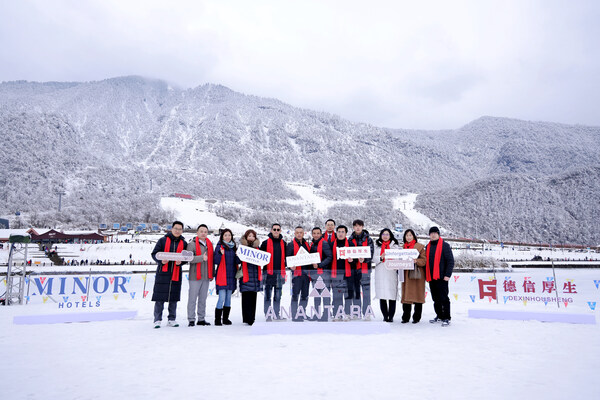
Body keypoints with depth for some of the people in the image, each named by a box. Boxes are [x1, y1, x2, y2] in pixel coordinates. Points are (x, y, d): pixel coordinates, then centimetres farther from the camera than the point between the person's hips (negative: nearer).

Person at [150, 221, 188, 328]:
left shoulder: (183, 243, 10)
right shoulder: (163, 240, 2)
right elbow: (154, 254, 2)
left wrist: (181, 262, -9)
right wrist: (161, 261, -16)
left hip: (176, 274, 3)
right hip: (163, 272, -3)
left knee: (174, 297, 7)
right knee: (159, 298, -2)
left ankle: (171, 319, 17)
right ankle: (157, 320, 8)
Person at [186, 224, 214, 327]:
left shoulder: (210, 245, 13)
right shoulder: (192, 244, -4)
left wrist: (212, 274, 14)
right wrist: (201, 257, -28)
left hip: (206, 276, 5)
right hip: (195, 276, -5)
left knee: (203, 299, 11)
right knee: (192, 298, -1)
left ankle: (201, 319, 19)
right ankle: (191, 319, 8)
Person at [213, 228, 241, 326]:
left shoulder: (234, 247, 13)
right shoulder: (219, 246, -2)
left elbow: (237, 261, 15)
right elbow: (216, 261, -9)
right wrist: (220, 253, -25)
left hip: (231, 276, 5)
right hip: (222, 276, -5)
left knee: (228, 298, 9)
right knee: (222, 298, -9)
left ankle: (226, 318, 17)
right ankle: (217, 320, 0)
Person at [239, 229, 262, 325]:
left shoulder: (257, 247, 14)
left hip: (255, 275, 4)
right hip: (245, 275, -4)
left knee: (253, 298, 9)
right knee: (246, 297, -5)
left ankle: (252, 318, 17)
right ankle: (247, 319, -1)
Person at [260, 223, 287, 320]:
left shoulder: (283, 243, 12)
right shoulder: (265, 243, 3)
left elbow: (286, 257, 19)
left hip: (280, 272, 3)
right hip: (268, 272, -3)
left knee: (278, 296, 9)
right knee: (268, 296, 1)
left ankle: (277, 315, 18)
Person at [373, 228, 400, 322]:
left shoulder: (395, 245, 12)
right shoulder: (377, 246, 15)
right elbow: (374, 258, 5)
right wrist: (381, 257, -12)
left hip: (391, 272, -1)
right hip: (380, 273, 1)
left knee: (392, 295, -5)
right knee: (382, 296, 0)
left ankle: (391, 316, 3)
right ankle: (385, 316, 8)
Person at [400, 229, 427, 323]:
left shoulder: (420, 246, 2)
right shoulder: (403, 247, 15)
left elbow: (424, 260, -3)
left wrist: (416, 261, -20)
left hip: (417, 273, -4)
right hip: (406, 274, 4)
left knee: (417, 294, -2)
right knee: (406, 294, 2)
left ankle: (417, 317, 8)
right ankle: (405, 317, 9)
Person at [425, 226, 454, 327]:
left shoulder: (445, 245, -4)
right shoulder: (428, 246, 15)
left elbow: (450, 261, -8)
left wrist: (448, 274, -15)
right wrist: (426, 274, 14)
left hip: (441, 277, -6)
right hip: (431, 277, 6)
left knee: (443, 298, -4)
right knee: (435, 298, 13)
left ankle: (446, 318, 3)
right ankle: (439, 316, 24)